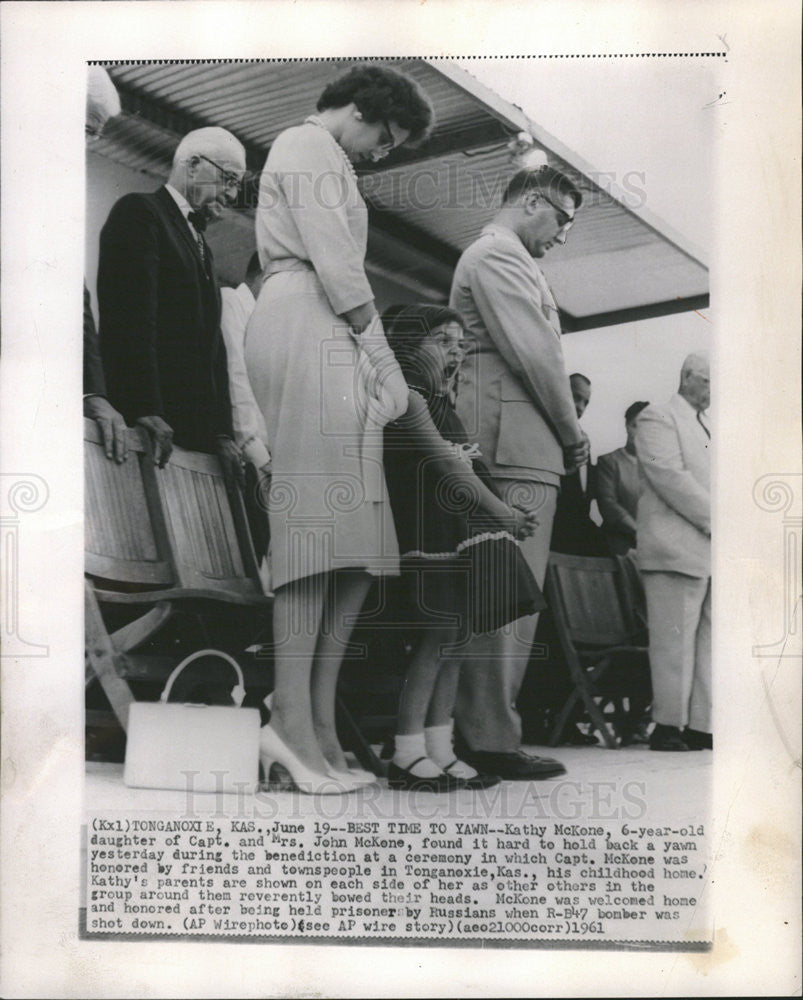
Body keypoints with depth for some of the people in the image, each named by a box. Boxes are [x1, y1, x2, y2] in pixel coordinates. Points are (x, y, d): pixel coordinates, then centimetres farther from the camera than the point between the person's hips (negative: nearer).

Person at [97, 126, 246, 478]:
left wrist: (222, 432, 9)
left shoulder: (199, 243, 24)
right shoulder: (138, 212, 0)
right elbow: (131, 318, -14)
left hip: (196, 428, 7)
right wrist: (144, 410, -23)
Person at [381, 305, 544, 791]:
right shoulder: (409, 397, -5)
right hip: (430, 531, -9)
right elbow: (451, 469, -12)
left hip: (458, 531, 9)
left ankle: (439, 751, 10)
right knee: (440, 631, -12)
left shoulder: (441, 404, 23)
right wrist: (506, 515, -7)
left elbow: (464, 469, 15)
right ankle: (408, 755, -6)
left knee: (456, 633, 6)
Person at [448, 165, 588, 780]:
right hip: (518, 444, -11)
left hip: (519, 447, 11)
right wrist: (573, 432, -3)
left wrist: (563, 434, 15)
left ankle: (482, 730, 13)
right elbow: (534, 354, -13)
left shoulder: (498, 257, 29)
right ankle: (492, 740, -7)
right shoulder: (498, 254, -4)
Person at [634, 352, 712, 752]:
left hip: (713, 550, 8)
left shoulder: (708, 428, 28)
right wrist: (715, 521, -13)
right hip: (678, 546, -8)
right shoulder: (657, 417, 1)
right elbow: (670, 476, -12)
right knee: (675, 642, -7)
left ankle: (702, 725, 8)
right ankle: (669, 725, 0)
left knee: (709, 642, 5)